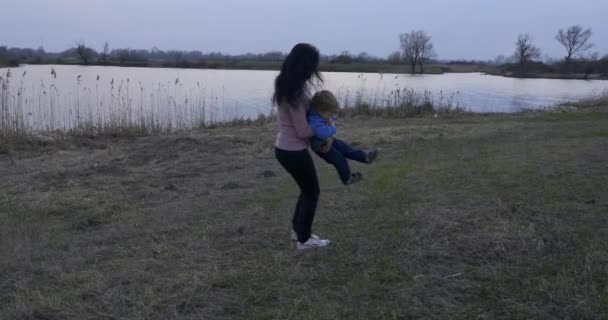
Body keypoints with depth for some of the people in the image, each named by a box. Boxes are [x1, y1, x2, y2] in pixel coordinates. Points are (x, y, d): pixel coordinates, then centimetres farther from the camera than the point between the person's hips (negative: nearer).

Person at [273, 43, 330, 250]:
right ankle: (304, 240, 20)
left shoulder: (288, 84, 5)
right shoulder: (295, 92, -25)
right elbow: (303, 131, -22)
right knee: (312, 192, 9)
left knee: (307, 189, 24)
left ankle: (298, 230, 36)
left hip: (284, 148, 9)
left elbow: (311, 109, 9)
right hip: (294, 151, -9)